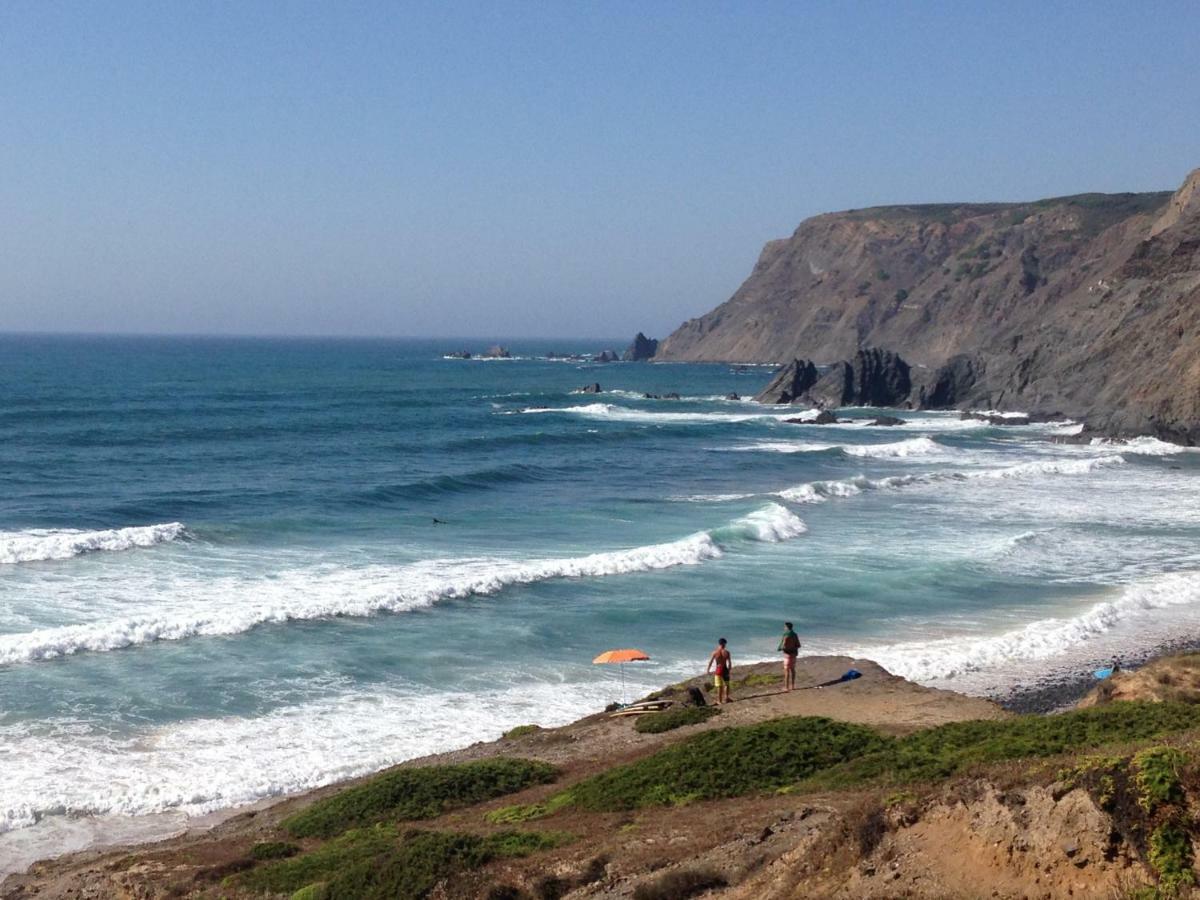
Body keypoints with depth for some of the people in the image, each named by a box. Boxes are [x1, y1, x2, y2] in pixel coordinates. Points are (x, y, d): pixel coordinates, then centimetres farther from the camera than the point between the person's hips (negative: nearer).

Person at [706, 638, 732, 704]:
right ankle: (726, 698, 13)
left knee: (719, 686, 7)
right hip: (725, 669, 0)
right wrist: (729, 670, 13)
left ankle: (719, 701, 10)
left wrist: (707, 670, 8)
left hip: (718, 670, 0)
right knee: (726, 685, 18)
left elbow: (710, 662, -2)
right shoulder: (726, 652, -5)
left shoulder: (714, 652, -7)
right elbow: (729, 663, -1)